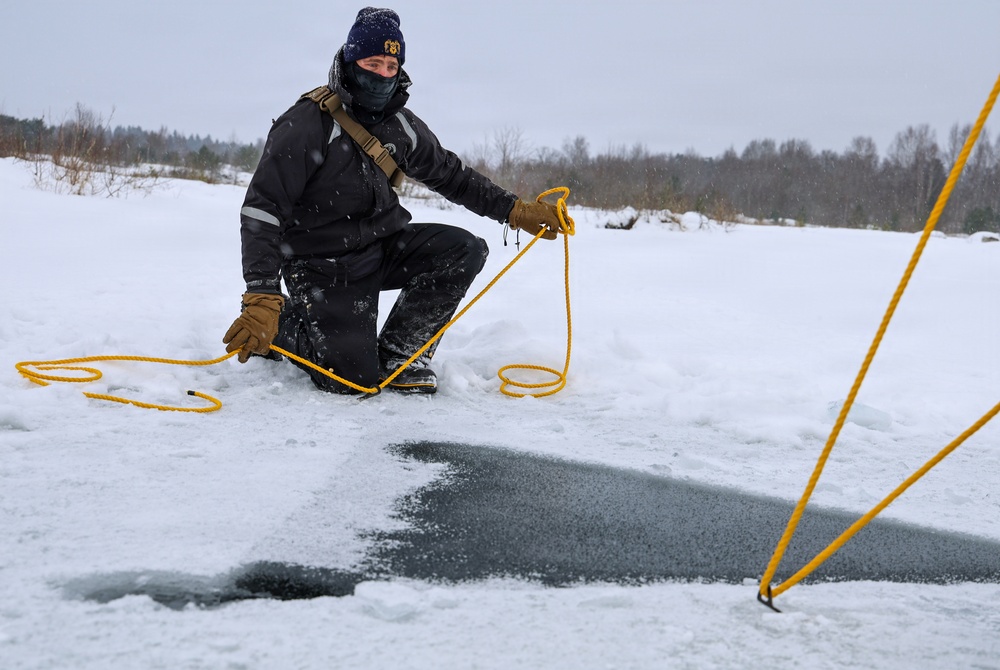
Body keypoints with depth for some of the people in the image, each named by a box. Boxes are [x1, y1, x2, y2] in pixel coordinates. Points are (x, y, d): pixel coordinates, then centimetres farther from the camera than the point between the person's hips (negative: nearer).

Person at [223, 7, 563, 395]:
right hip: (324, 266, -6)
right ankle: (279, 325, 11)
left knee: (464, 251, -14)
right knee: (352, 379, -19)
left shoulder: (402, 126, 2)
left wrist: (517, 211, 7)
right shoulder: (309, 123, -18)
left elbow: (450, 175, 17)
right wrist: (262, 297, -31)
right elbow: (262, 210, -22)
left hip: (382, 247, 7)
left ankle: (400, 353, -1)